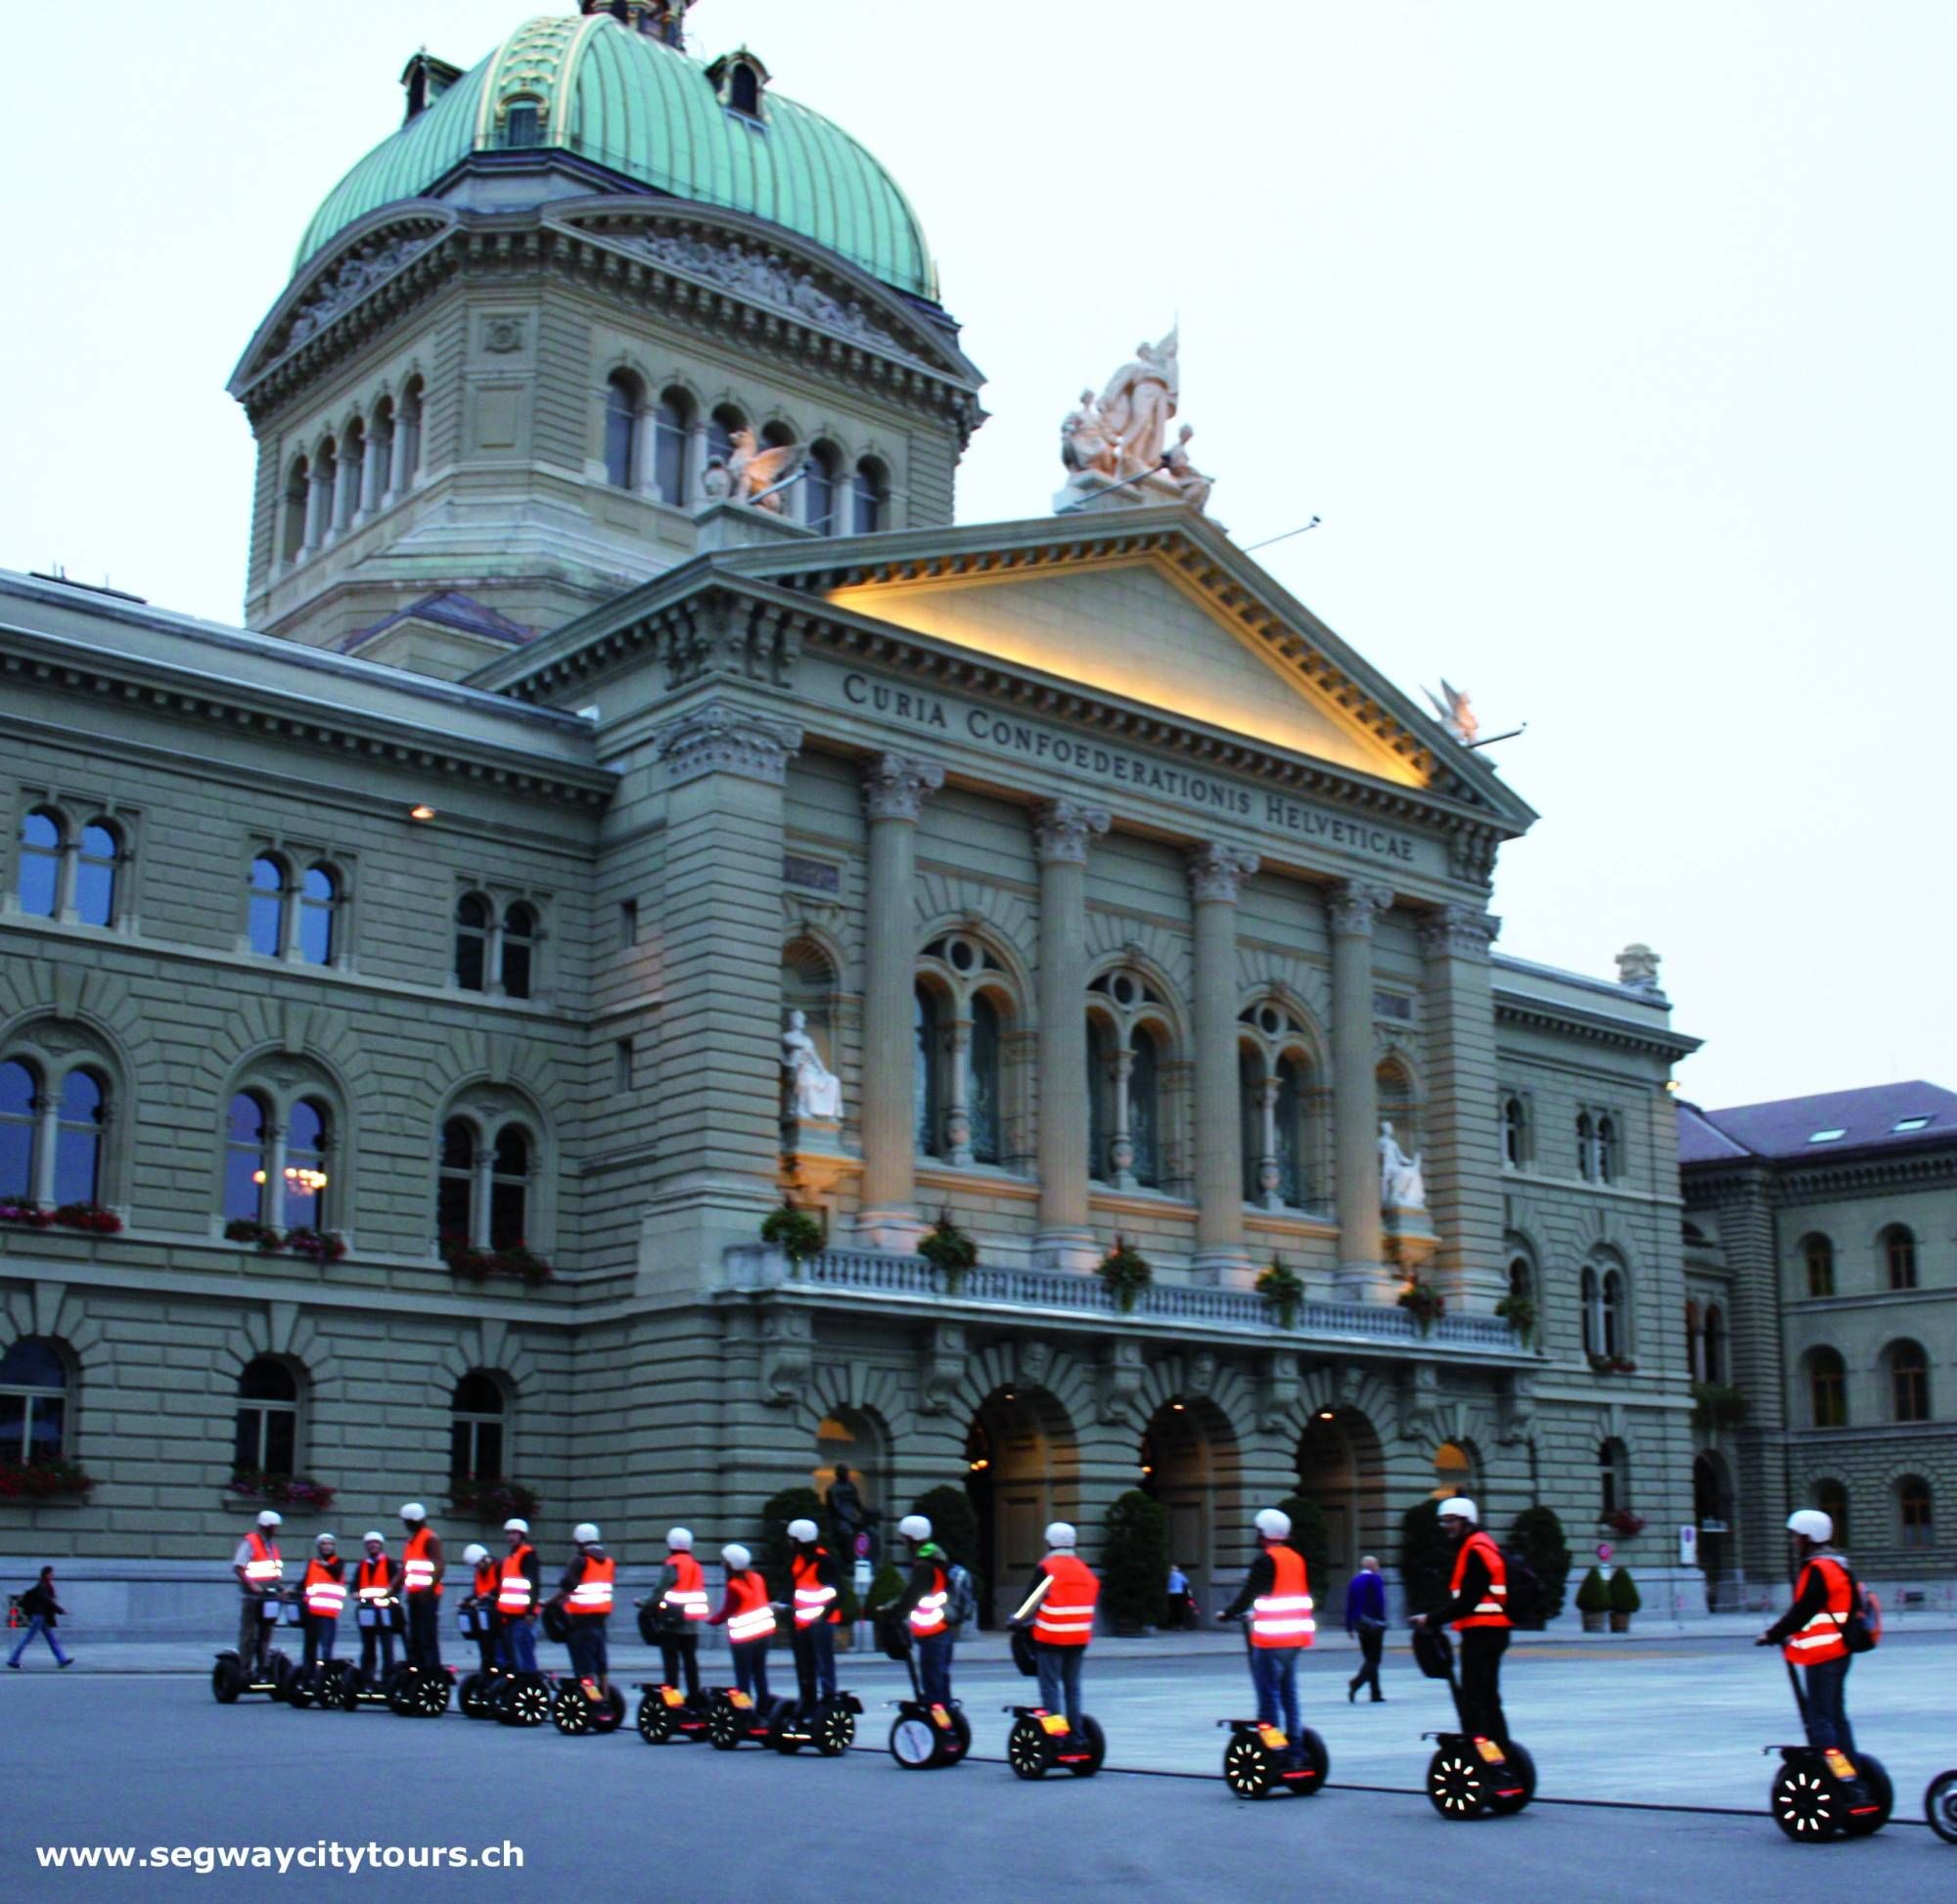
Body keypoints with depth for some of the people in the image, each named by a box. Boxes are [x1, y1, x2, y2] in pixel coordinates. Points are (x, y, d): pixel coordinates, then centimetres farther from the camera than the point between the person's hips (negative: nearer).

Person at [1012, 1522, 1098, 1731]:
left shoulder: (1046, 1568, -9)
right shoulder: (1085, 1569, 10)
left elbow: (1033, 1601, -8)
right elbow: (1092, 1601, 15)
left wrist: (1017, 1620, 7)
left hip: (1051, 1637, -6)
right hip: (1079, 1638, 6)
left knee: (1050, 1686, -3)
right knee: (1072, 1686, 14)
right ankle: (1076, 1733, 15)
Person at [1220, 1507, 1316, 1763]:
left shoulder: (1265, 1561, -11)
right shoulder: (1297, 1559, 11)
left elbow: (1249, 1595, -12)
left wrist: (1227, 1614, 5)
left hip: (1270, 1638, -8)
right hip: (1295, 1637, 8)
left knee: (1269, 1694, -5)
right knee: (1289, 1693, 13)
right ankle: (1295, 1749, 15)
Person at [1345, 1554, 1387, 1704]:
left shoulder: (1354, 1581, 11)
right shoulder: (1375, 1580, -6)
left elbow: (1349, 1605, 10)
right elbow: (1380, 1602, -15)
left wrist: (1350, 1626, 13)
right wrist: (1381, 1621, -14)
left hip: (1359, 1624, 6)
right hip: (1374, 1623, -6)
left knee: (1368, 1658, 12)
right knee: (1374, 1659, -5)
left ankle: (1376, 1694, 11)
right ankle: (1356, 1683, -26)